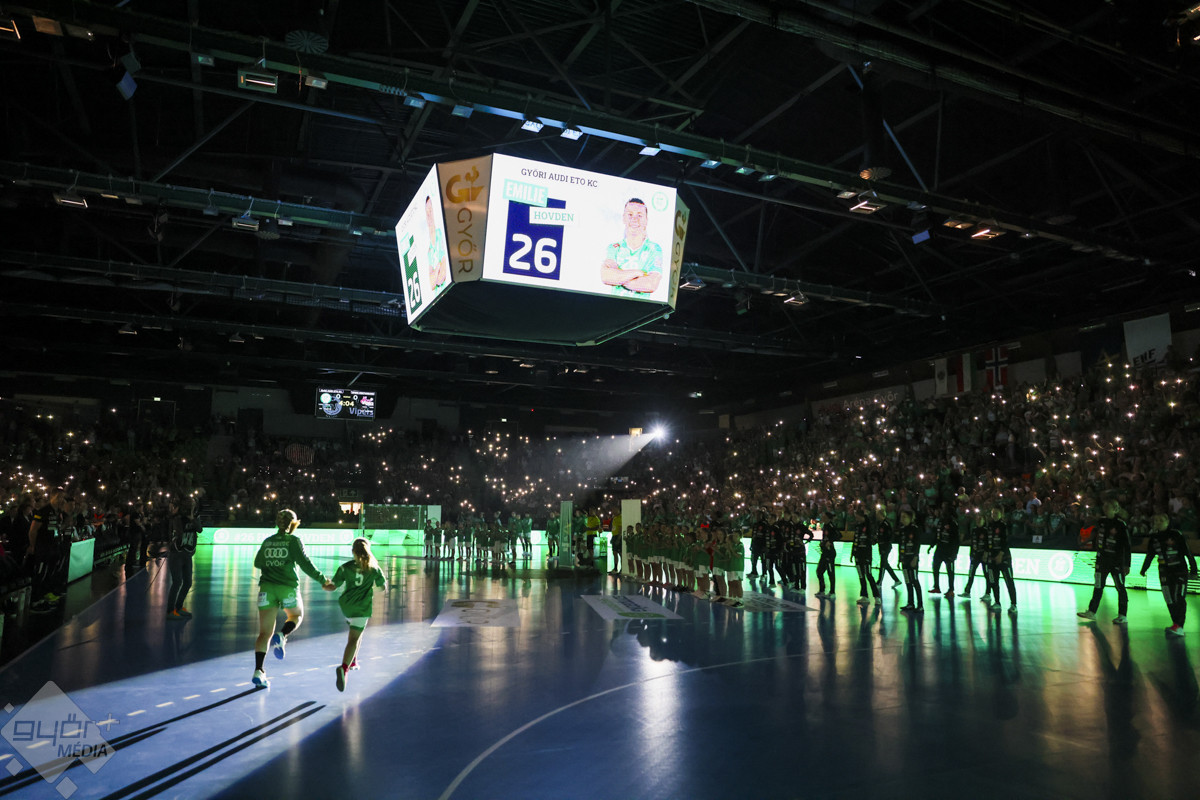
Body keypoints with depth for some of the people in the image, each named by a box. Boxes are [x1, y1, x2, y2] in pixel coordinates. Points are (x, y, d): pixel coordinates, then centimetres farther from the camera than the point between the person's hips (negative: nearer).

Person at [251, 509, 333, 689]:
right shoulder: (293, 540, -3)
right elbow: (305, 563, -9)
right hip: (288, 588, -3)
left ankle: (258, 671, -9)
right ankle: (281, 636, -7)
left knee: (264, 633, 4)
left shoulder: (267, 541, 10)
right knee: (297, 616, 24)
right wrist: (322, 580, -4)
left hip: (267, 588, 3)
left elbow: (257, 563, 21)